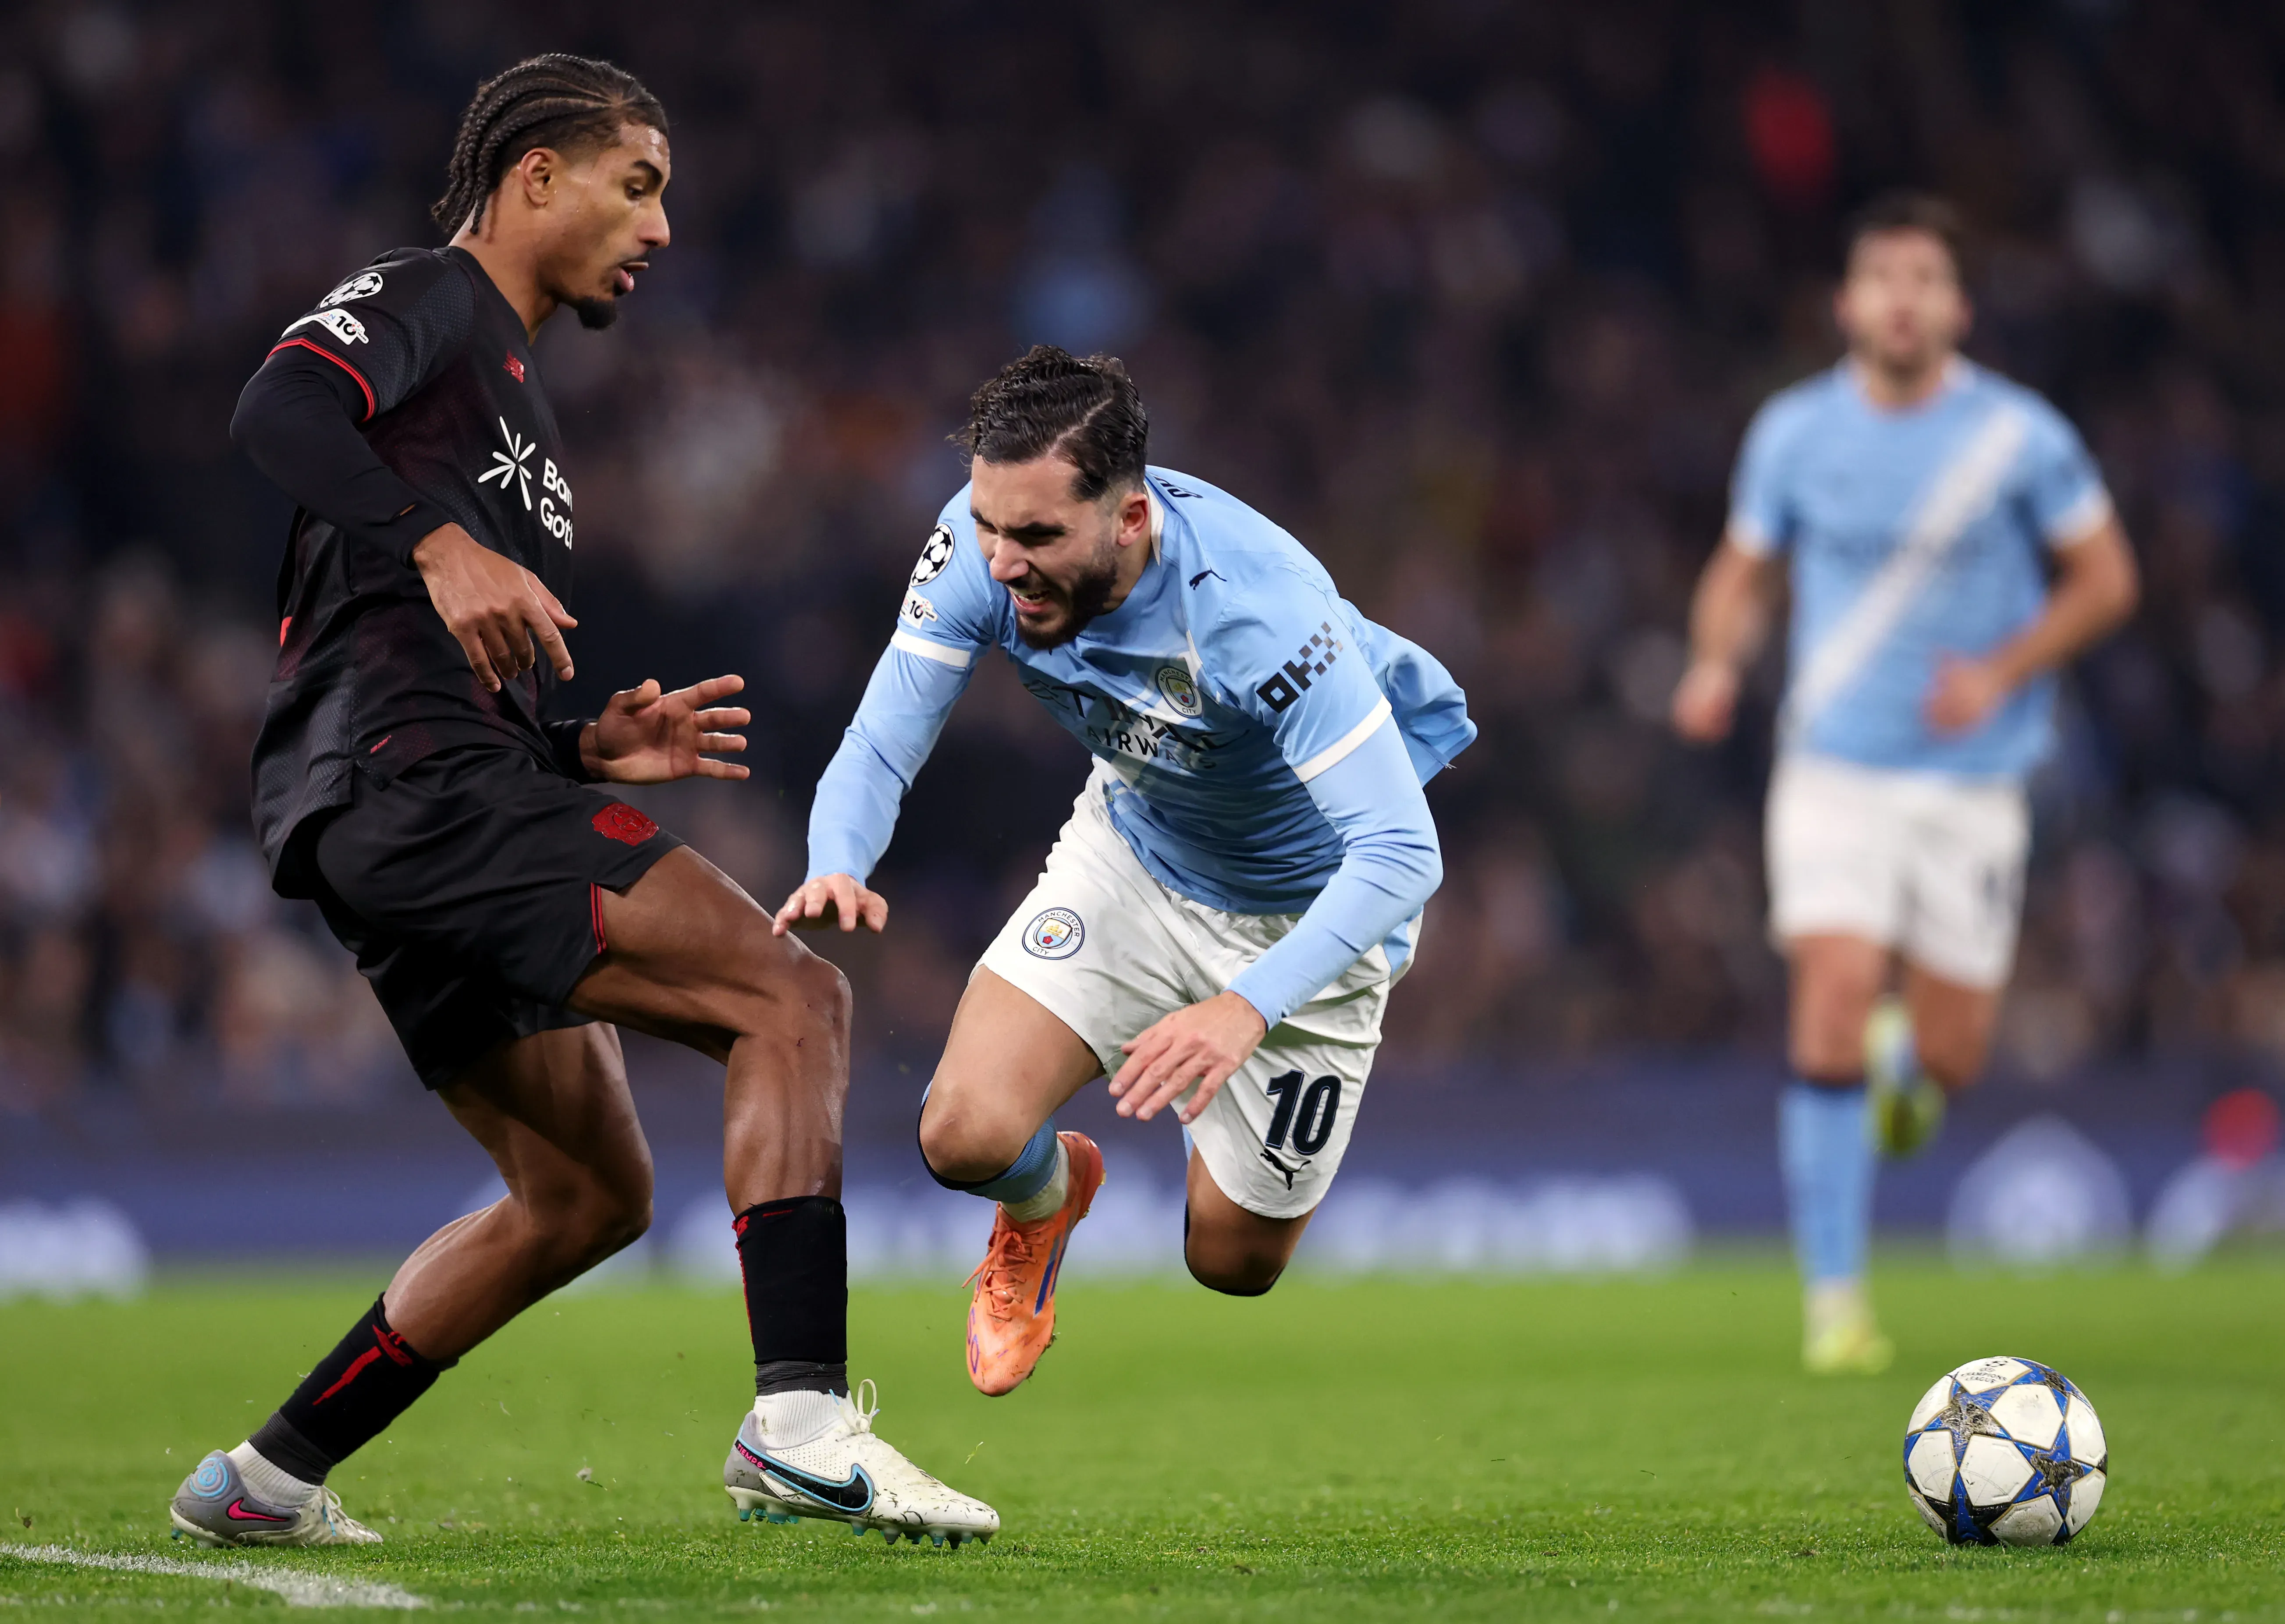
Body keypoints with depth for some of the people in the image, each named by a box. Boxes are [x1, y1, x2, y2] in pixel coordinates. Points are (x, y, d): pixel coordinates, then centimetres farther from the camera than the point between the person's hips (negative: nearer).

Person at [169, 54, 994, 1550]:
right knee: (791, 996, -18)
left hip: (441, 806, 10)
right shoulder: (424, 303, 2)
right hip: (414, 786, -10)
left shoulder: (508, 387, 31)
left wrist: (593, 752, 17)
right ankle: (802, 1420, -29)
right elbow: (280, 411, -21)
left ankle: (267, 1482, 19)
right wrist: (442, 546, -31)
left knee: (587, 1193, 15)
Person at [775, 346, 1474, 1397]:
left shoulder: (1259, 610, -40)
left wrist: (1245, 1010, -54)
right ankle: (1050, 1193, 22)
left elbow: (1401, 853, -40)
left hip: (1310, 904, -3)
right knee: (966, 1135, -17)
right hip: (1135, 848, 3)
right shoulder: (984, 543, -26)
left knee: (1233, 1265, 3)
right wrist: (836, 870, -42)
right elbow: (880, 748, -18)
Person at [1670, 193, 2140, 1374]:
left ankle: (1906, 1061, 43)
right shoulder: (1794, 432, -1)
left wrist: (2004, 670, -12)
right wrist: (1717, 665, -8)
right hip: (1835, 768, 0)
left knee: (1949, 1056, 2)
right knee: (1834, 1011, -17)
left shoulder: (2020, 436, -5)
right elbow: (1743, 570, 13)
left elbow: (2106, 578, 3)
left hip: (1974, 777, 0)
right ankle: (1835, 1300, -9)